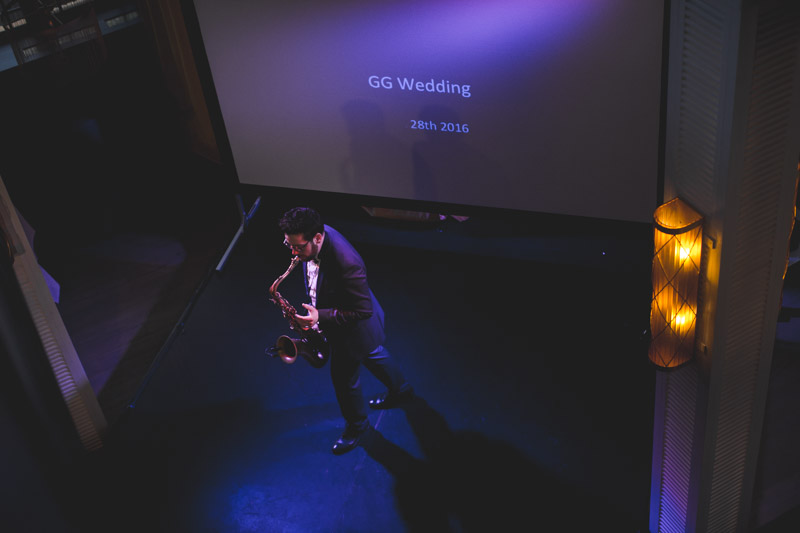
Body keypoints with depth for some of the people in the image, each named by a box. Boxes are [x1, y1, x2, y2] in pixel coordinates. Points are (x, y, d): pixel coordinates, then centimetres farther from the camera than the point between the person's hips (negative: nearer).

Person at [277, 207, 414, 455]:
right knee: (373, 355, 32)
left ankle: (356, 425, 44)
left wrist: (321, 317, -36)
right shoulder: (315, 235, -18)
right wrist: (314, 304, 4)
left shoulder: (347, 264, -44)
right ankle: (401, 390, 59)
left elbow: (364, 311, -33)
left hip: (353, 330, -8)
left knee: (344, 377, 15)